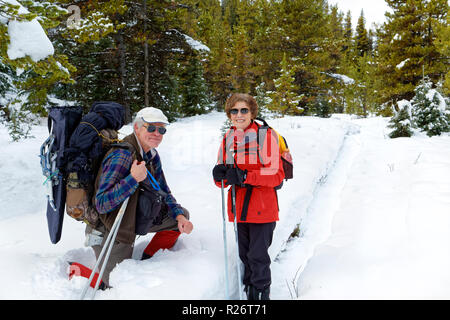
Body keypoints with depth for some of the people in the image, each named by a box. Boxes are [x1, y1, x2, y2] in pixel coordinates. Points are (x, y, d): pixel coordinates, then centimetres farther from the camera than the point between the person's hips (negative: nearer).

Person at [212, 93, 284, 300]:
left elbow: (277, 175, -12)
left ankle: (262, 294, 16)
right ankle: (250, 293, 32)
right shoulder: (227, 139, 10)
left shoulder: (266, 136, -7)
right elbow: (222, 179, 13)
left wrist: (244, 176, -22)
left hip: (262, 208, -5)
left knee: (258, 256, -2)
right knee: (244, 256, 16)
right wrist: (220, 175, -12)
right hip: (239, 208, 6)